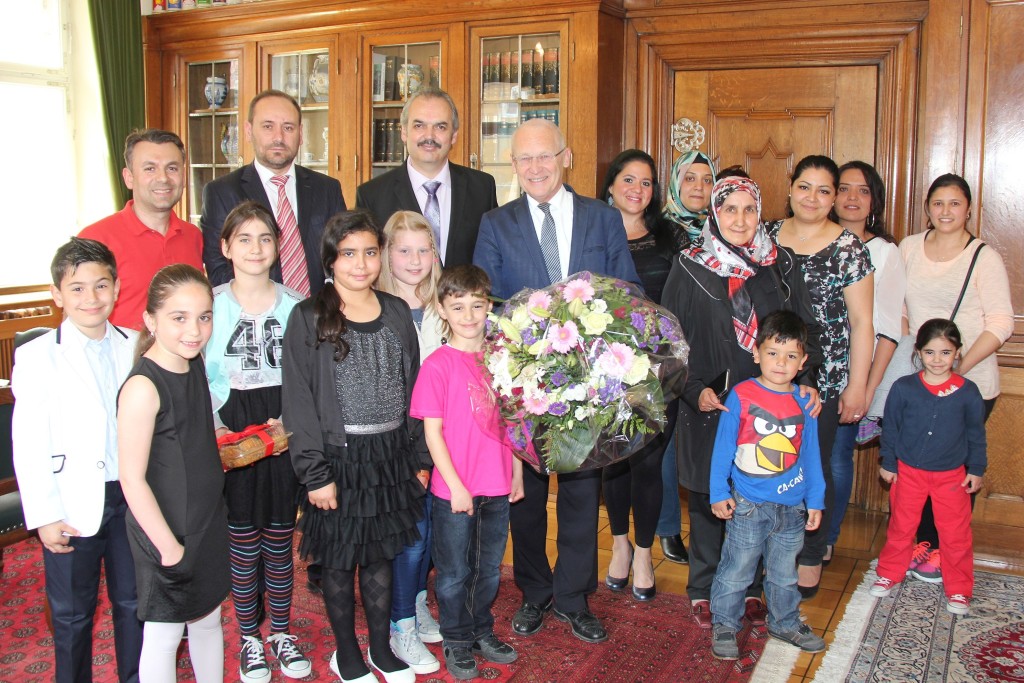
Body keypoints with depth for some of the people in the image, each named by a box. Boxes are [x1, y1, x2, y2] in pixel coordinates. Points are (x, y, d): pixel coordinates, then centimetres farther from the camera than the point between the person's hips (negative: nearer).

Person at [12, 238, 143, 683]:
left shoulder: (135, 347, 3)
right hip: (74, 506, -3)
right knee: (72, 611, 12)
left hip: (131, 496, 3)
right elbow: (28, 444, -9)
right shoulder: (37, 357, -7)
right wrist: (45, 516, -11)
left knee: (134, 602, 16)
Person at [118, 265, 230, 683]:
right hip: (165, 533, -7)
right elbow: (132, 479, -22)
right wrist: (168, 546, -18)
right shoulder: (143, 386, -25)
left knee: (208, 619, 21)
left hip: (207, 522, 7)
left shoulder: (194, 365, 0)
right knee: (164, 635, 10)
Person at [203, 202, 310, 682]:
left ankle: (282, 633, 28)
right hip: (231, 437, -1)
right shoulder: (210, 305, -3)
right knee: (242, 538, 9)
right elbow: (199, 377, -2)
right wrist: (217, 429, -11)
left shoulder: (295, 306, -1)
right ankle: (249, 638, 26)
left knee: (279, 538, 11)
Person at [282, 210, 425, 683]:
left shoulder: (397, 313, 4)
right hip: (338, 458, -3)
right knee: (339, 561, 10)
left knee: (380, 556, 16)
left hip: (390, 456, 4)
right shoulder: (309, 318, -8)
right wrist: (315, 473, -14)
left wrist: (419, 458, 7)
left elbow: (412, 388, 8)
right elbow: (298, 401, -10)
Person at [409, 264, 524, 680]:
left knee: (489, 569, 19)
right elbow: (432, 432, -12)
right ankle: (456, 641, 29)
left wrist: (517, 472, 8)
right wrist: (455, 486, -14)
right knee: (454, 573, 11)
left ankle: (482, 632, 37)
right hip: (455, 491, -4)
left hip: (497, 489, 4)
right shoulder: (438, 365, -12)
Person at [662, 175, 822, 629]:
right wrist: (695, 390, -12)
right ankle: (703, 591, 24)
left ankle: (749, 589, 27)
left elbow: (806, 329, 9)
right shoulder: (689, 268, -1)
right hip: (709, 408, -1)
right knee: (707, 499, 8)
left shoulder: (781, 265, 5)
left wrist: (806, 380, -6)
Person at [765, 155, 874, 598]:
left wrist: (857, 386, -6)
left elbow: (861, 322, -3)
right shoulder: (767, 237, 6)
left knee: (813, 467, 5)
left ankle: (810, 559, 22)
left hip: (823, 379, -3)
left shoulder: (849, 249, -3)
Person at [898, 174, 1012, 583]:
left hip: (970, 384, -3)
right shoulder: (909, 247, 6)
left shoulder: (984, 257, -6)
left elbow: (1001, 323, -9)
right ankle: (921, 541, 26)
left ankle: (946, 552, 20)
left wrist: (960, 365, -19)